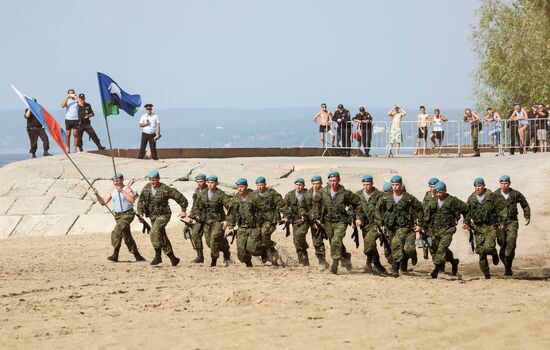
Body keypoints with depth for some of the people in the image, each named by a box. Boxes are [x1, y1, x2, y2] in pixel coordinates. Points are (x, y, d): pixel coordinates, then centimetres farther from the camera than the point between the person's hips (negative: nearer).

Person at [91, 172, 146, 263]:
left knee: (116, 232, -24)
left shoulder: (127, 189, -11)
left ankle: (115, 255, -24)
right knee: (127, 237, 12)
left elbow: (132, 200, -29)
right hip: (118, 215, 8)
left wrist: (122, 191, -33)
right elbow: (103, 202, 8)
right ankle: (137, 256, 23)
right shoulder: (112, 190, 7)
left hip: (128, 214, -7)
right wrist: (97, 195, -8)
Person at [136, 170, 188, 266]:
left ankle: (158, 256, -21)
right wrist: (140, 213, -5)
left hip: (163, 215, -6)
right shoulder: (146, 188, -1)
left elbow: (180, 197, -8)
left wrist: (183, 210, -3)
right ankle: (173, 258, 20)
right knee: (162, 238, 9)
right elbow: (141, 201, 8)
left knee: (155, 231, -28)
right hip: (153, 216, 6)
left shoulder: (165, 189, -16)